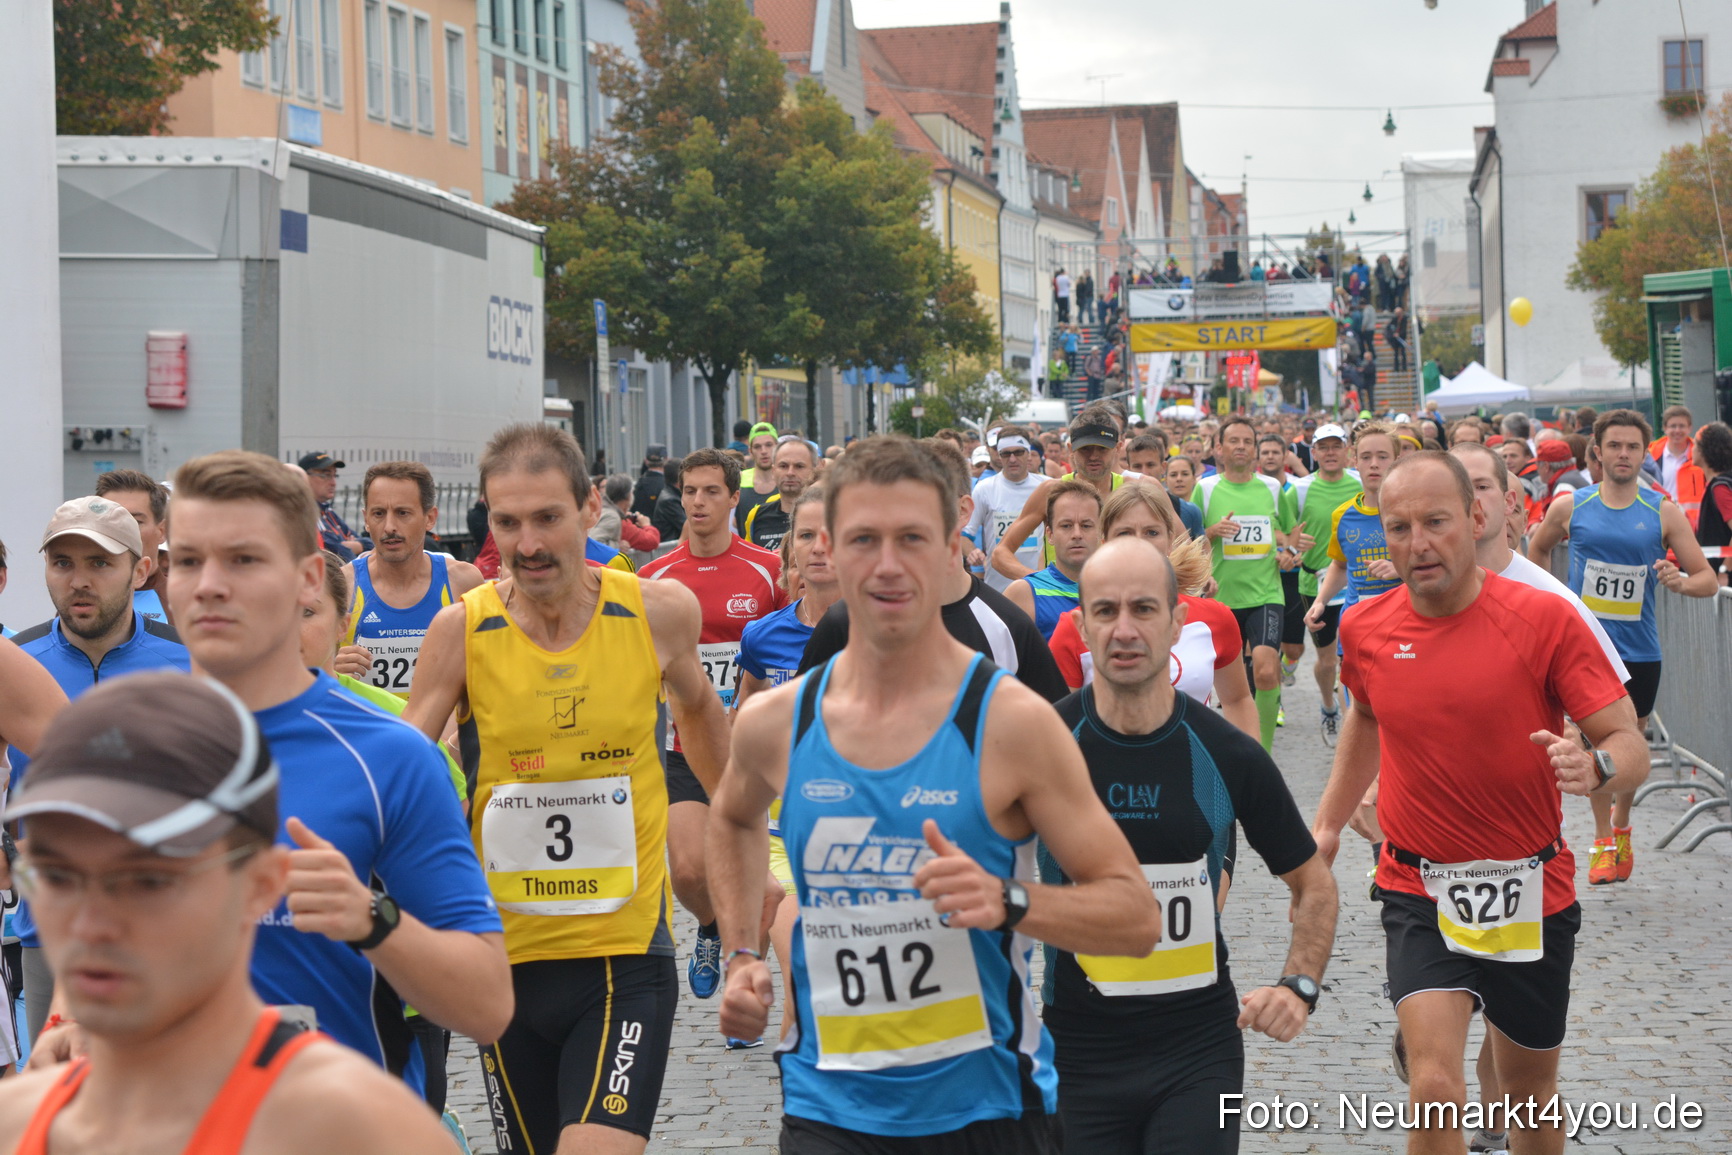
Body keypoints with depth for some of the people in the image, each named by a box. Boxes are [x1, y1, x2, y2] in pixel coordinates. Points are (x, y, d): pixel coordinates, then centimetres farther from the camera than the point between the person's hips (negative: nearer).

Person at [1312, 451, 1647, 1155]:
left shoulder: (1542, 617, -14)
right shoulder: (1366, 629, -3)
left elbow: (1630, 746, -14)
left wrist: (1595, 767, -37)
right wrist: (1328, 824, 22)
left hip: (1530, 892, 0)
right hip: (1419, 891, 1)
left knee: (1530, 1092, 17)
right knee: (1434, 1088, -18)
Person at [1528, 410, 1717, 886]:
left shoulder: (1663, 514, 0)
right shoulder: (1570, 506, 1)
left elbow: (1709, 578, 0)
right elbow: (1537, 549, 20)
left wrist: (1681, 582, -21)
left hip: (1640, 650, 1)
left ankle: (1621, 825, 35)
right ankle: (1603, 840, 5)